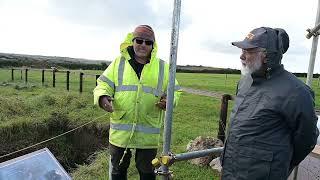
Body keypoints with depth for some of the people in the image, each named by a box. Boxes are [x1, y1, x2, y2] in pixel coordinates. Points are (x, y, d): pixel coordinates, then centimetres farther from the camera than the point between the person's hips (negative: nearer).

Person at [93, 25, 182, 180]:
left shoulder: (162, 67, 3)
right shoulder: (119, 63, 3)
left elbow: (175, 90, 7)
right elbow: (103, 84, 1)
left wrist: (169, 100, -16)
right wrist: (102, 97, -21)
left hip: (148, 135, 0)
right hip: (120, 132, 1)